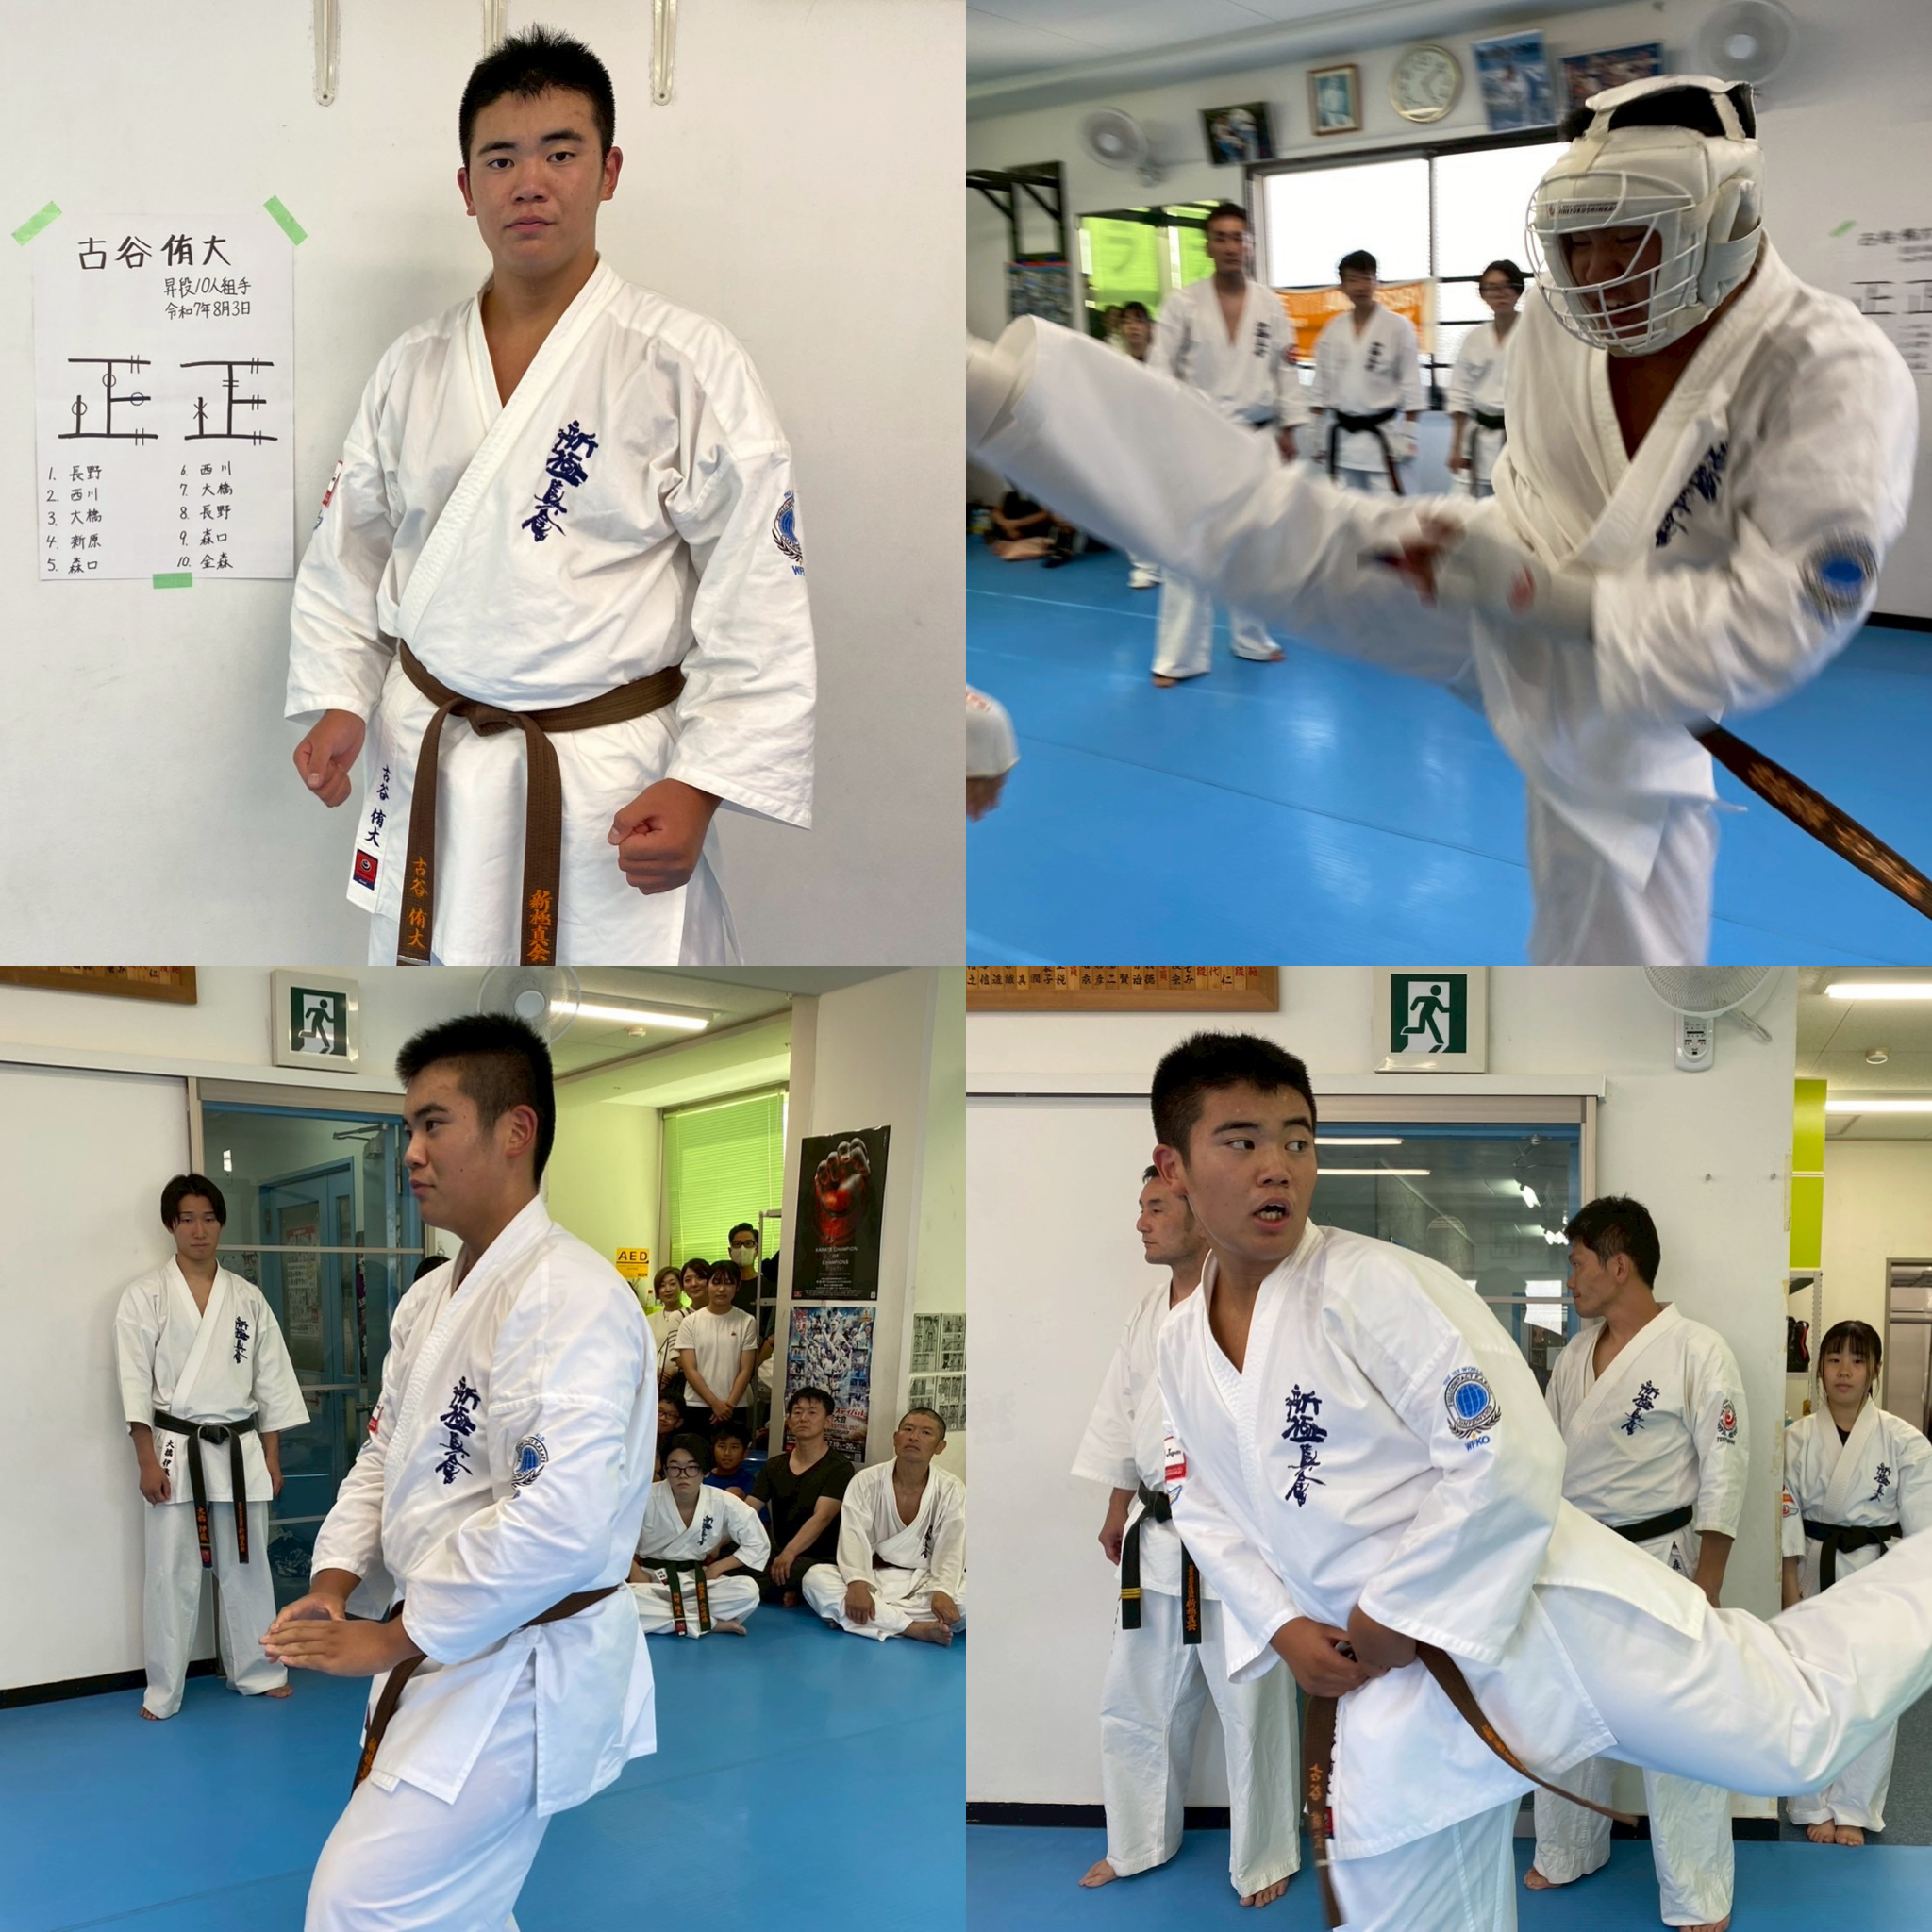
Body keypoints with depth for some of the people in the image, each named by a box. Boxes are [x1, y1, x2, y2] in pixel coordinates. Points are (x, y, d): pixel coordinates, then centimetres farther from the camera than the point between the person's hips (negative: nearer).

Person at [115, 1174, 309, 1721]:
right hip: (176, 1451, -3)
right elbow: (135, 1380, -6)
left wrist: (272, 1457, 6)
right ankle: (162, 1692, 13)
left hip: (240, 1450, 3)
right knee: (171, 1572, 0)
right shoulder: (145, 1294, -2)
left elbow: (272, 1380, 9)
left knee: (246, 1566, 10)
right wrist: (147, 1460, -11)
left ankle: (255, 1671, 25)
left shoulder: (247, 1297, 7)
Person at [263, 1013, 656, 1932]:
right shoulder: (429, 1301, 9)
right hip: (443, 1654, 9)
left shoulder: (571, 1298, -24)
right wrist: (333, 1583, -1)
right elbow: (386, 1452, 18)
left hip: (525, 1673, -9)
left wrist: (393, 1638, -23)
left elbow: (565, 1521, -33)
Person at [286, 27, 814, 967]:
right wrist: (337, 701, 1)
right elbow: (346, 554, 15)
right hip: (426, 767, 5)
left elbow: (758, 597, -12)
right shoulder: (412, 368, 5)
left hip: (613, 780, -4)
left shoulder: (688, 364, -10)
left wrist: (700, 786, -16)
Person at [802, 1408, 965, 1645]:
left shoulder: (951, 1490, -3)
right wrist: (857, 1583, -34)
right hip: (873, 1579, 0)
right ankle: (913, 1628, -34)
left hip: (924, 1581, 0)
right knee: (815, 1578, -28)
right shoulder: (866, 1481, -4)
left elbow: (951, 1548, -10)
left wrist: (942, 1592, -29)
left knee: (967, 1598, -32)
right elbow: (854, 1539, -14)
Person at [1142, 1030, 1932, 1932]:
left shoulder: (1378, 1285, -20)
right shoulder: (1180, 1349, 1)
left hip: (1536, 1616, -5)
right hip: (1391, 1690, 6)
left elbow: (1510, 1465, -21)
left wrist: (1393, 1618, -15)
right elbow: (1208, 1510, 14)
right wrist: (1282, 1630, -1)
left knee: (1799, 1722, 2)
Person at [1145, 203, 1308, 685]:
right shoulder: (1183, 303, -5)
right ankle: (1178, 656, 3)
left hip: (1256, 439, 3)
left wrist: (1288, 429, 6)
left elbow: (1284, 371, 8)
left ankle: (1252, 638, 28)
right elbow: (1161, 370, -4)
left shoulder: (1269, 304, 3)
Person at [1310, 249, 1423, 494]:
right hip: (1341, 436, 4)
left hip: (1380, 435, -4)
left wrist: (1408, 436, -7)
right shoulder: (1333, 329, 5)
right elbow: (1321, 384, 10)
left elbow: (1411, 384, -4)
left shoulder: (1398, 326, -5)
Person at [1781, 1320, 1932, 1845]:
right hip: (1815, 1572, 1)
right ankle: (1814, 1807, 23)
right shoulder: (1799, 1438, -3)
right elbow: (1788, 1518, -1)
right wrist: (1791, 1591, -3)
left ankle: (1851, 1809, 23)